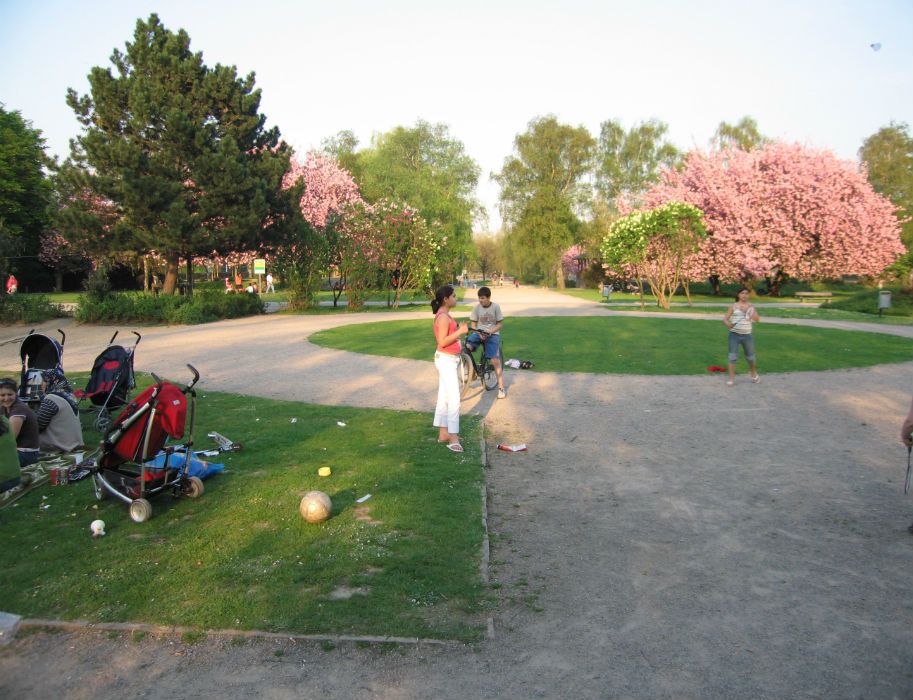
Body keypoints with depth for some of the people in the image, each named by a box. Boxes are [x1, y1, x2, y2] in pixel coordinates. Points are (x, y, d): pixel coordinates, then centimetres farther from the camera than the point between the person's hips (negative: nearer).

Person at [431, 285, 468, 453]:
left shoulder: (445, 315, 12)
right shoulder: (443, 317, -20)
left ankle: (443, 433, 23)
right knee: (454, 399, -10)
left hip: (449, 360, 11)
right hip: (446, 360, -11)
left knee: (444, 396, 15)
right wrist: (460, 332, -22)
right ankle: (453, 439, -8)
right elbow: (442, 341, -24)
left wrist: (459, 330, 10)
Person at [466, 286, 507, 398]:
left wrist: (489, 332, -17)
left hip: (492, 334, -2)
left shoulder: (496, 307, -7)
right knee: (466, 347, -28)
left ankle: (501, 387, 0)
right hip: (479, 333, 2)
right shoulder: (476, 307, -3)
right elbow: (474, 324, 4)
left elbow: (500, 324, -2)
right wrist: (479, 334, -15)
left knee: (495, 361, -11)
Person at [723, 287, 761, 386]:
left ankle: (754, 374, 37)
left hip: (747, 335, 2)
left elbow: (757, 319, -1)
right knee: (733, 356, -4)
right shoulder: (734, 306, -1)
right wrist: (728, 324, -26)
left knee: (750, 356, 13)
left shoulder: (750, 307, 6)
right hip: (734, 334, -2)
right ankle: (731, 378, 3)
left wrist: (749, 311, -18)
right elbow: (725, 318, -4)